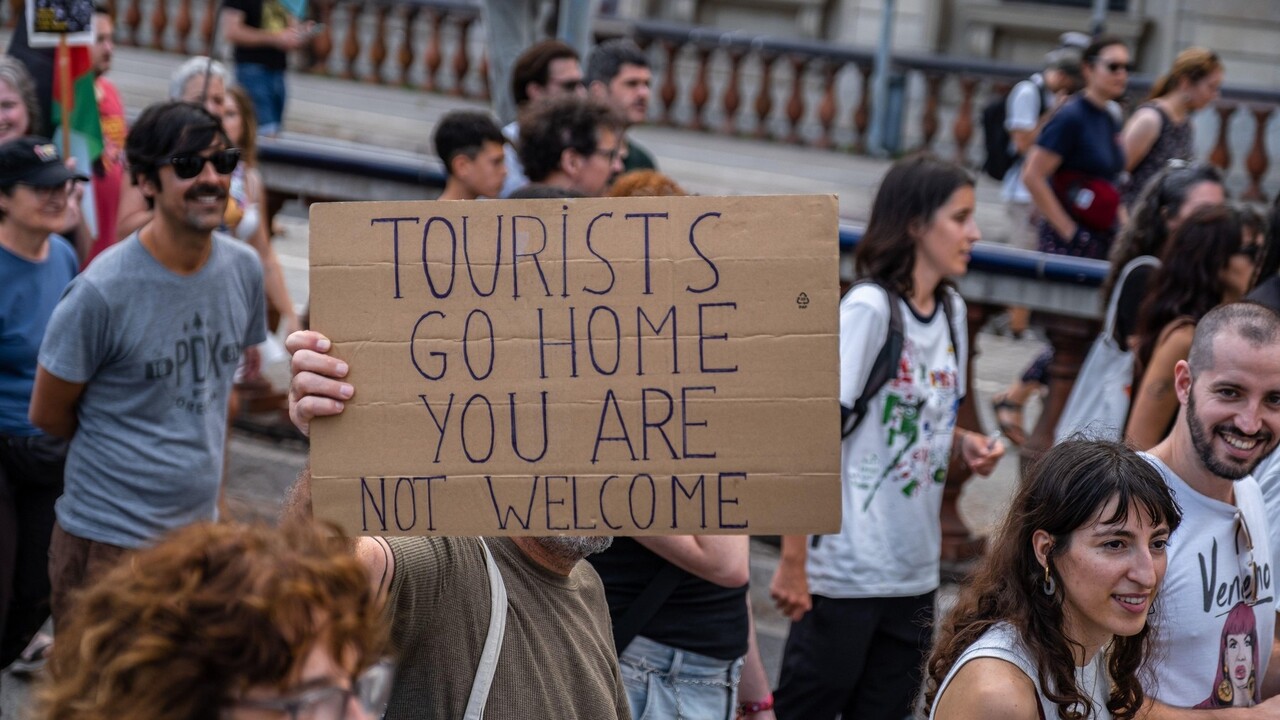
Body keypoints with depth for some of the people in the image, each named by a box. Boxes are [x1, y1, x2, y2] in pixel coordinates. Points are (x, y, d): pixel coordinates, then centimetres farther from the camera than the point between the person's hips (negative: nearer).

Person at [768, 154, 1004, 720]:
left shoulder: (952, 312, 9)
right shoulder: (869, 308, -14)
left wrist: (966, 445, -1)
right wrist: (793, 561, -19)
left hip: (914, 571, 7)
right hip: (846, 572, -7)